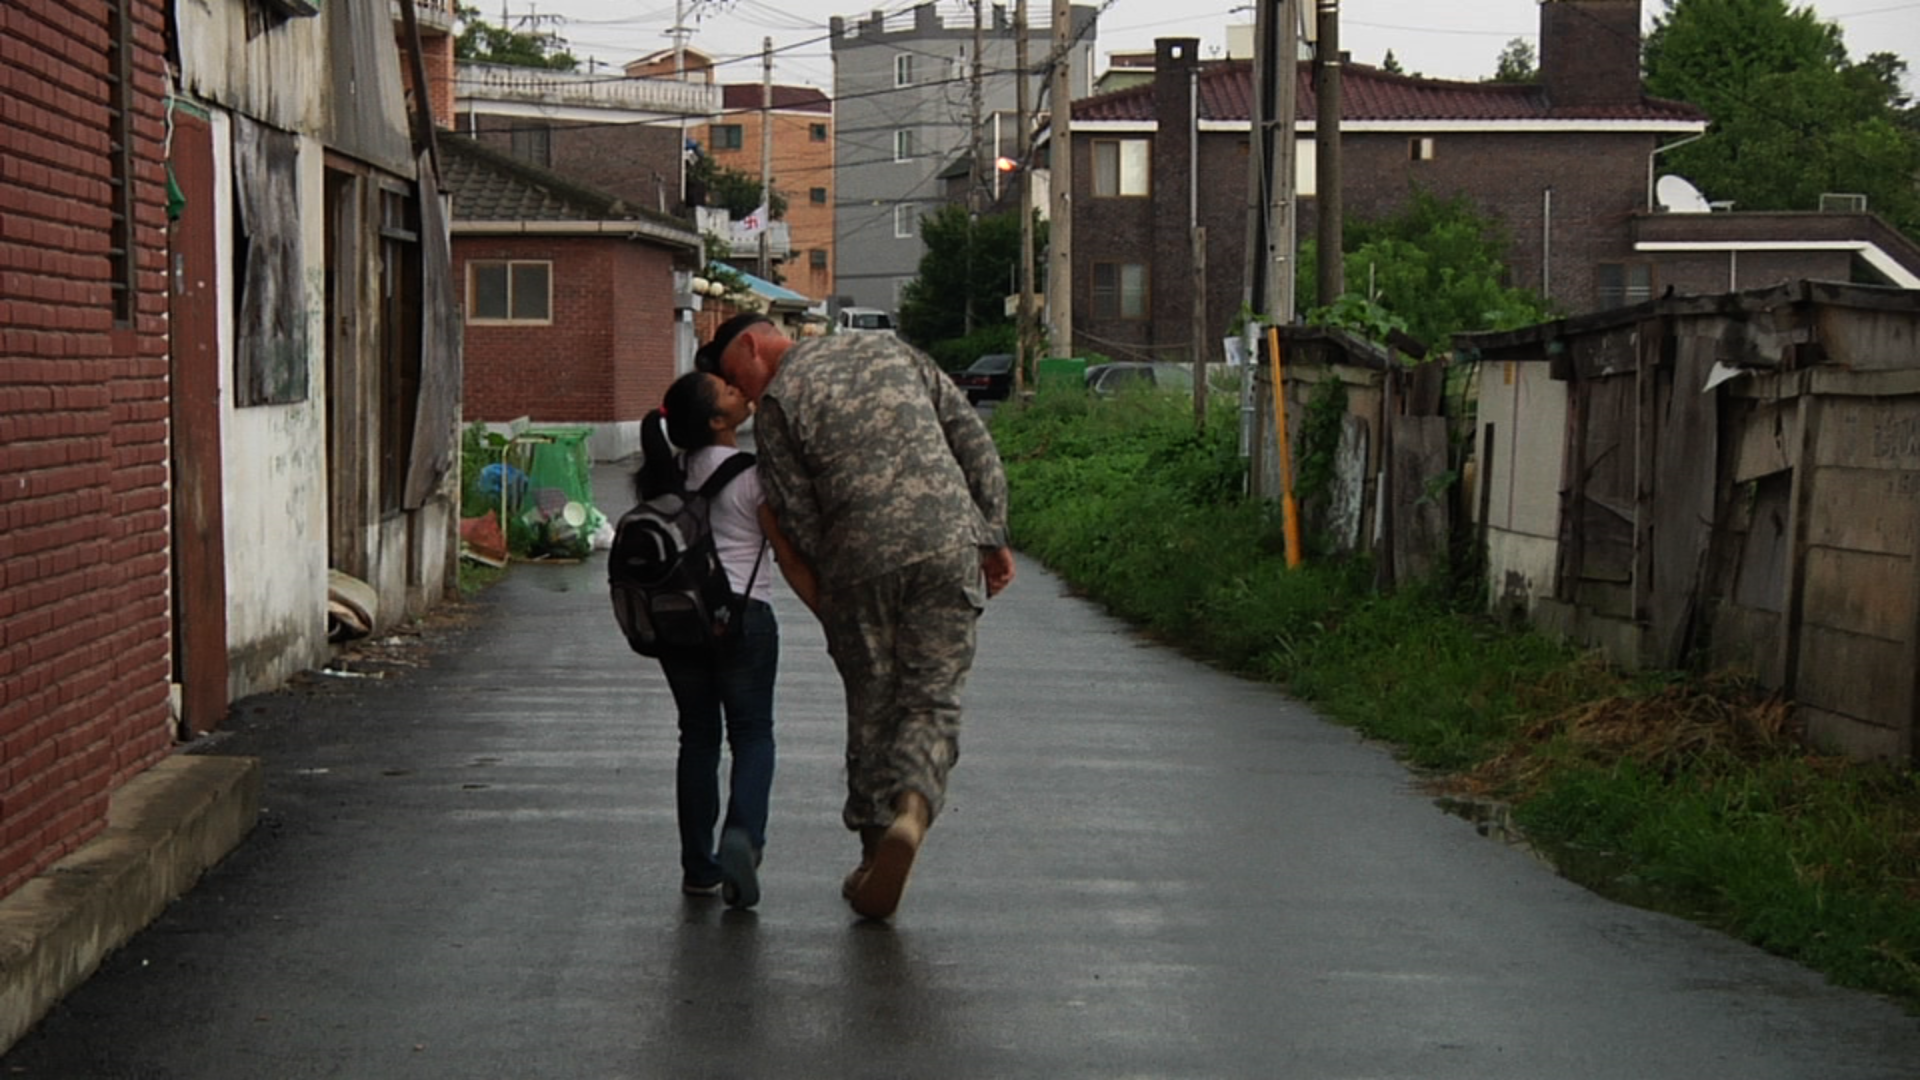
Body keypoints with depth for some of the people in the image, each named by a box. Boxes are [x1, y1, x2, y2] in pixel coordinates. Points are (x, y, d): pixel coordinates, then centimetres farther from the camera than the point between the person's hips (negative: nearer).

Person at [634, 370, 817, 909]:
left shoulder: (670, 474, 3)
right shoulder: (753, 474, -10)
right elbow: (790, 560, -6)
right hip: (742, 614, -5)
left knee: (698, 734, 13)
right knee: (752, 733, 6)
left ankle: (698, 865, 13)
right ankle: (742, 834, -17)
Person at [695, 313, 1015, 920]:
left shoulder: (777, 403, 3)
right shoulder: (891, 350, 16)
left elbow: (797, 517, -1)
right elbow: (973, 440, 11)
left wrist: (826, 591, 12)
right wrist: (993, 536, 12)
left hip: (861, 559, -2)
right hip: (949, 545, 2)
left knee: (870, 707, 12)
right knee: (932, 698, 6)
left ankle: (876, 853, 16)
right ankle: (913, 804, -20)